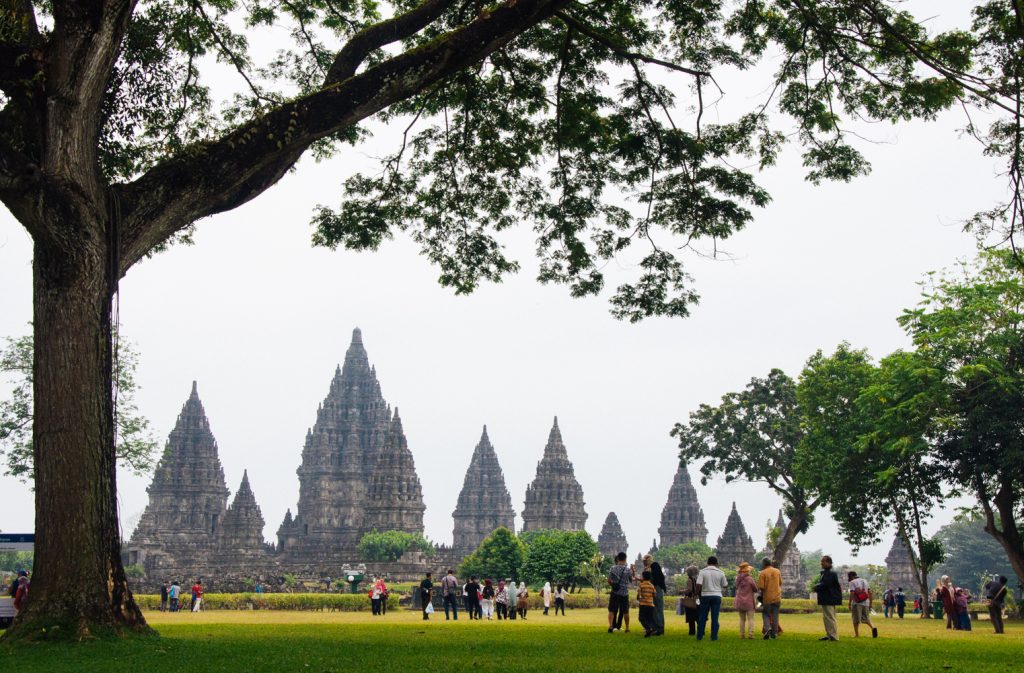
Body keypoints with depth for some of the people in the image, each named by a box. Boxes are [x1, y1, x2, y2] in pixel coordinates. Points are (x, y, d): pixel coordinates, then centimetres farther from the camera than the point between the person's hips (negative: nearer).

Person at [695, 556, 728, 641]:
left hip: (705, 596, 0)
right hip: (717, 596, 0)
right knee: (715, 618, 3)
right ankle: (714, 636, 2)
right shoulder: (720, 573, -1)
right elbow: (725, 585, 6)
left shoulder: (702, 572, -5)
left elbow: (698, 584, -13)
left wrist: (698, 594, -1)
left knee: (702, 617, 7)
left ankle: (699, 636, 8)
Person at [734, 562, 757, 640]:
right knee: (750, 619, 0)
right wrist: (757, 583, 14)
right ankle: (750, 634, -11)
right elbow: (755, 589, -6)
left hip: (740, 601, 5)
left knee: (742, 619, 11)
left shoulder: (738, 578, 2)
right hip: (749, 602, -5)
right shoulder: (750, 579, -14)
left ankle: (742, 634, 8)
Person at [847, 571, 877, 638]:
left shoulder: (852, 582, -2)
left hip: (856, 603, -5)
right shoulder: (865, 581, 16)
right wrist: (870, 603, 16)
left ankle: (857, 634, 3)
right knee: (866, 618, 10)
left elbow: (852, 593, -13)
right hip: (866, 602, 5)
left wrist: (850, 604, -11)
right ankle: (873, 627, -16)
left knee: (856, 620, 4)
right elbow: (870, 592, 13)